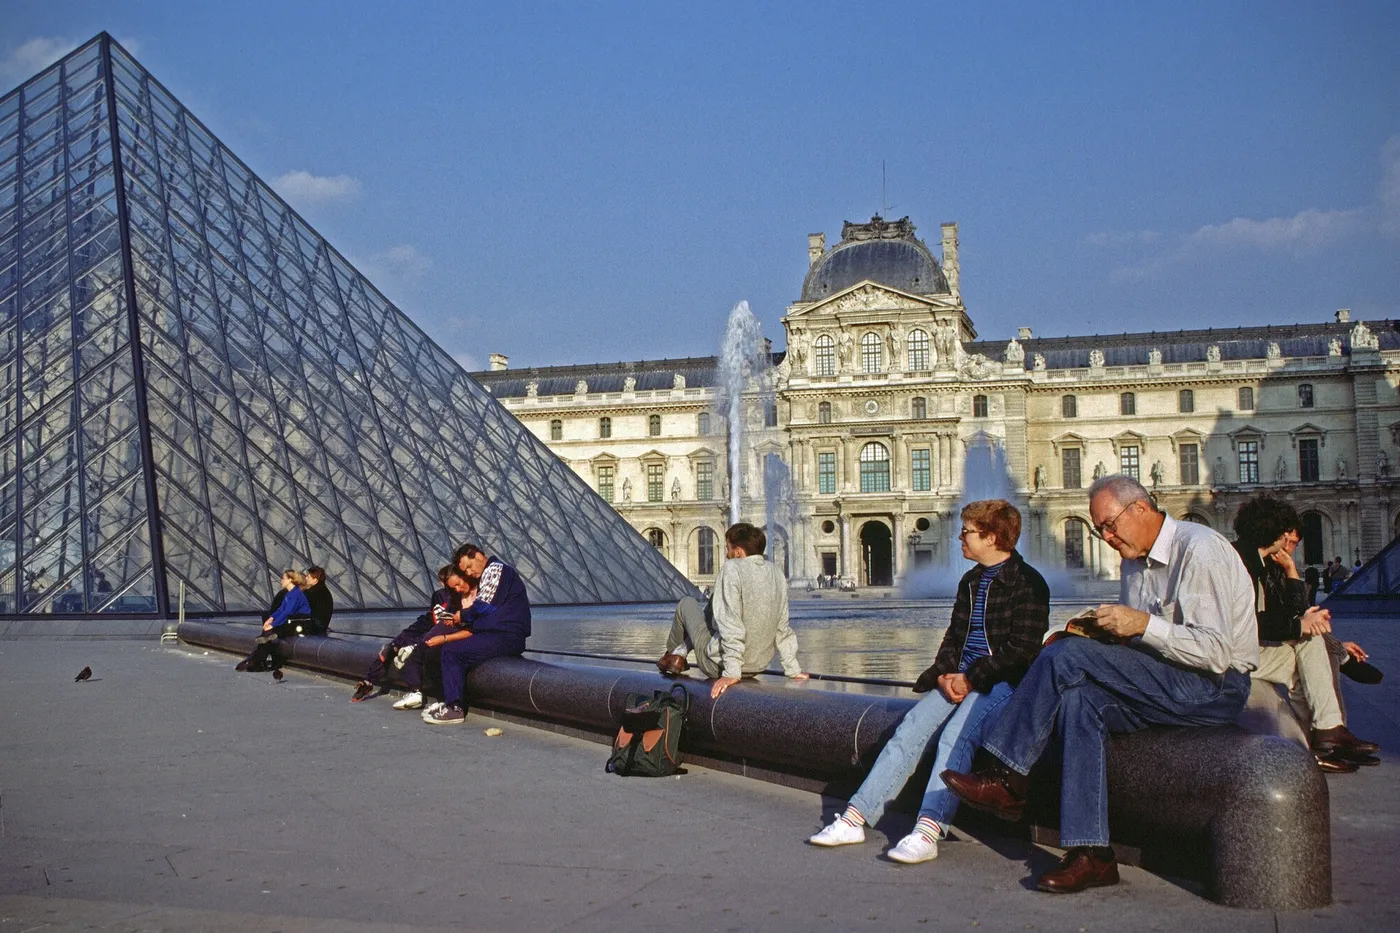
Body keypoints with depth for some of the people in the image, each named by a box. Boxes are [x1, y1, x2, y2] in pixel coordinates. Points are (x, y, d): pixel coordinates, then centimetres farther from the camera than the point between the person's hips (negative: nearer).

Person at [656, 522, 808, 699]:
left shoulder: (732, 568, -19)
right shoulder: (776, 572, 1)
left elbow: (731, 624, -25)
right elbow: (782, 627, 3)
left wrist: (731, 673, -26)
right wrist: (793, 669, 8)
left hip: (719, 664, -6)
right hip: (758, 666, 6)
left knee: (687, 604, 19)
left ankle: (674, 653, 39)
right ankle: (680, 651, 32)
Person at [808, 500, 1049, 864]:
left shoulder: (1027, 583, -5)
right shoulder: (971, 581, 20)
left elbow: (1022, 648, -12)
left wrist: (970, 679, -15)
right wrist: (946, 674, -2)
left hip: (1001, 684, -7)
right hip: (959, 681, 7)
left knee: (955, 735, -30)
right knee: (910, 729, -12)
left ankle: (927, 832, -39)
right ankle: (856, 817, -16)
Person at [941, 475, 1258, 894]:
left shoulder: (1200, 550, -13)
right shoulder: (1135, 561, 16)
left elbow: (1215, 652, -21)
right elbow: (1129, 640, 20)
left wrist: (1144, 624, -25)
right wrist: (1103, 631, 0)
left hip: (1215, 688, -8)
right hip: (1169, 682, 9)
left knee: (1066, 656, -22)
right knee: (1078, 699, -22)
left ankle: (1005, 779, -12)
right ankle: (1090, 854, -25)